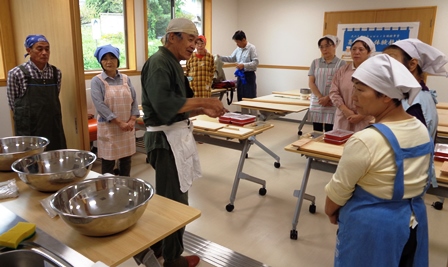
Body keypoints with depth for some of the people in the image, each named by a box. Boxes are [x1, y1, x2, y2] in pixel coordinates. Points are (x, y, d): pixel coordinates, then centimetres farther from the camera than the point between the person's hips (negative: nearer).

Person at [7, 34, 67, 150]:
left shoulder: (56, 73, 3)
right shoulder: (16, 73, -8)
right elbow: (13, 104, 1)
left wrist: (45, 115, 12)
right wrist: (30, 117, 7)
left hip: (54, 130, 4)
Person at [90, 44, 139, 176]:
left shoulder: (125, 79, 7)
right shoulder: (97, 81, -5)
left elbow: (134, 100, 4)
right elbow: (100, 105, -15)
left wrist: (132, 120, -11)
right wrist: (119, 122, -19)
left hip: (127, 127, 4)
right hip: (108, 128, -4)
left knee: (126, 160, 13)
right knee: (108, 162, 5)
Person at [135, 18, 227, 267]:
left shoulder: (172, 63, 16)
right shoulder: (158, 63, -15)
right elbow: (164, 106, -28)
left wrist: (203, 110, 2)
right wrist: (202, 100, -20)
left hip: (177, 136, 10)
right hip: (166, 139, -10)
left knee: (168, 198, 18)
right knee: (176, 201, 3)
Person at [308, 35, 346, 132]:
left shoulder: (341, 63, 0)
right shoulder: (315, 62, 9)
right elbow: (311, 82, 2)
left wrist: (327, 98, -14)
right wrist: (320, 97, -11)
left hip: (332, 104, -3)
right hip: (316, 103, 3)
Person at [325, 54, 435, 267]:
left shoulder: (365, 141, -29)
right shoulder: (422, 130, -5)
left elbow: (338, 190, -17)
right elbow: (413, 181, 7)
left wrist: (330, 212, 2)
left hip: (372, 225, -7)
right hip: (413, 220, 7)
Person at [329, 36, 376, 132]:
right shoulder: (342, 70, 8)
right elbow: (334, 92, 3)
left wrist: (361, 116, -12)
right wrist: (346, 110, -9)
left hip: (365, 121, -3)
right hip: (343, 119, 3)